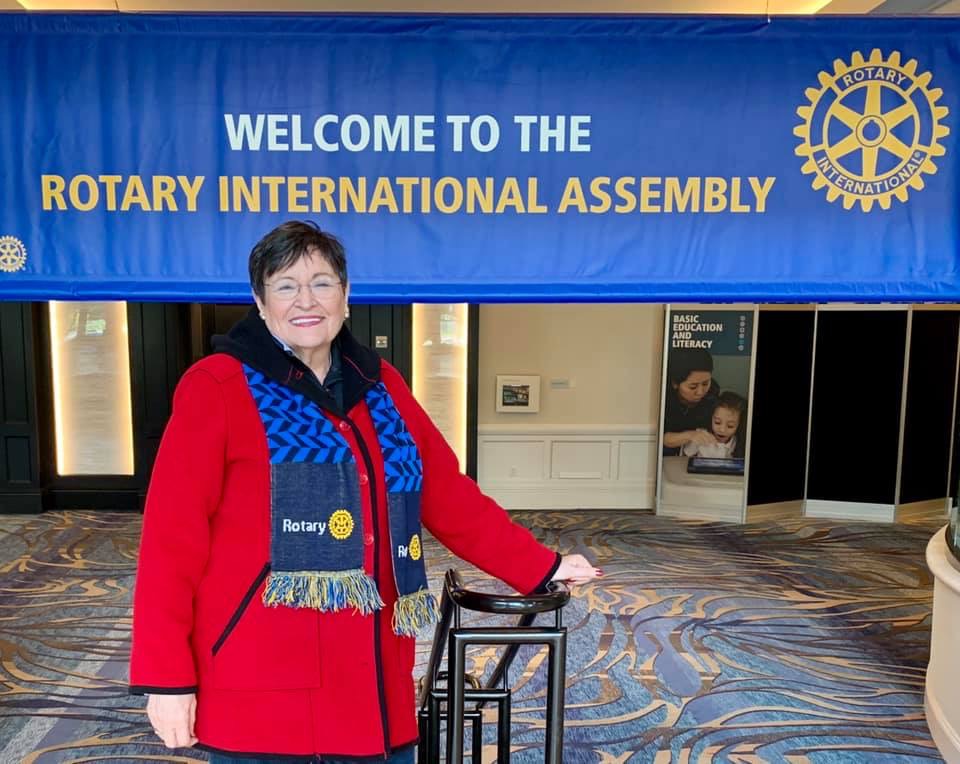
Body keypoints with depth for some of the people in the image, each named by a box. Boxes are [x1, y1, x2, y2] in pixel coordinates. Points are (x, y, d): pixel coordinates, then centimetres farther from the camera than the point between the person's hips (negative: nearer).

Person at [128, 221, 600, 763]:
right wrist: (167, 675, -11)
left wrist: (541, 567, 11)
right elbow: (173, 536, -9)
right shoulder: (217, 387, -6)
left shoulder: (380, 386, 9)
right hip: (260, 691, -4)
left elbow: (448, 494, 12)